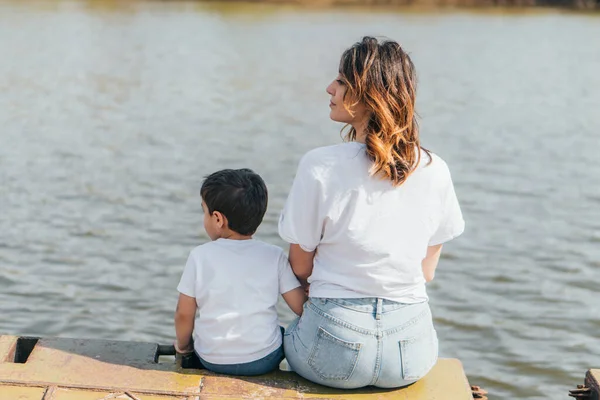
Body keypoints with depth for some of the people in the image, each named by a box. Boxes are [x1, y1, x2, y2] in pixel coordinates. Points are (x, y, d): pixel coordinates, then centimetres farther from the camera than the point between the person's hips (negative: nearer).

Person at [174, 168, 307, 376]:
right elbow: (300, 306, -7)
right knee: (286, 335, 29)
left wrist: (183, 344, 16)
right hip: (264, 360, 0)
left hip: (212, 360, 1)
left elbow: (184, 314, -3)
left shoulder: (200, 256, -8)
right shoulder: (274, 256, -7)